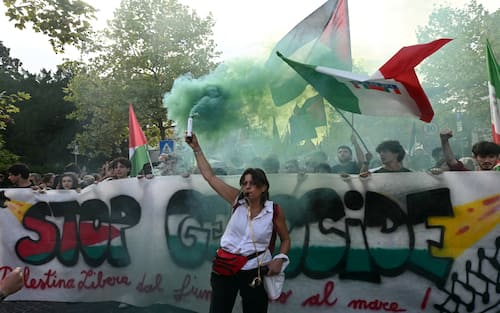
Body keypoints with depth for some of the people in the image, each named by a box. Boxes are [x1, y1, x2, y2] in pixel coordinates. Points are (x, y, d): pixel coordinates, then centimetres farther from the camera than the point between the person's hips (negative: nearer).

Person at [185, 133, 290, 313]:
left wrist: (279, 259, -11)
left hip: (255, 269, -1)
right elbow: (210, 177, -5)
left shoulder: (274, 211, -8)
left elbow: (285, 239, 7)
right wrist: (196, 149, -6)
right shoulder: (237, 201, -5)